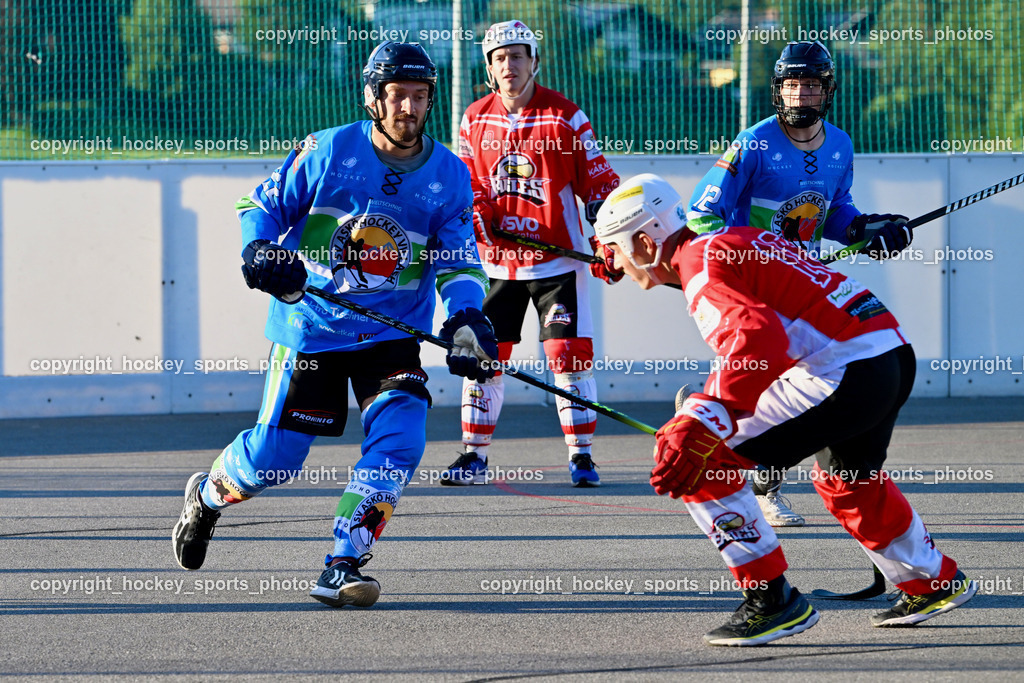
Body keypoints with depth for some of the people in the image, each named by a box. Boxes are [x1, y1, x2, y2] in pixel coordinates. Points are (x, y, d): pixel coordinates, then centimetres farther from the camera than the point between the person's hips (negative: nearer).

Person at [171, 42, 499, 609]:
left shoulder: (449, 175, -1)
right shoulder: (327, 152, -7)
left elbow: (457, 261, -2)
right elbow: (261, 206, 2)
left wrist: (467, 321, -20)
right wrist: (261, 252, -19)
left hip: (392, 334, 2)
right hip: (311, 326, -2)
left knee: (398, 439, -20)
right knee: (273, 456, -1)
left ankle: (342, 569, -14)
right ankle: (207, 495, 34)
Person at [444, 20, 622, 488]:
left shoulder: (566, 117, -6)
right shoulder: (475, 119, 5)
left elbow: (598, 183, -3)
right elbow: (468, 182, 13)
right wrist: (476, 214, -8)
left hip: (556, 260, -3)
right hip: (496, 260, 3)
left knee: (569, 356, -6)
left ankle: (581, 455, 2)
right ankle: (474, 456, 12)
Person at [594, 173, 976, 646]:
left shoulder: (700, 266, -9)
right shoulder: (729, 242, 21)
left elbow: (757, 342, -27)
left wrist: (701, 425, -31)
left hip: (844, 374, -10)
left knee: (704, 463, -7)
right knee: (844, 478, 37)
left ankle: (772, 602, -5)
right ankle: (933, 584, 51)